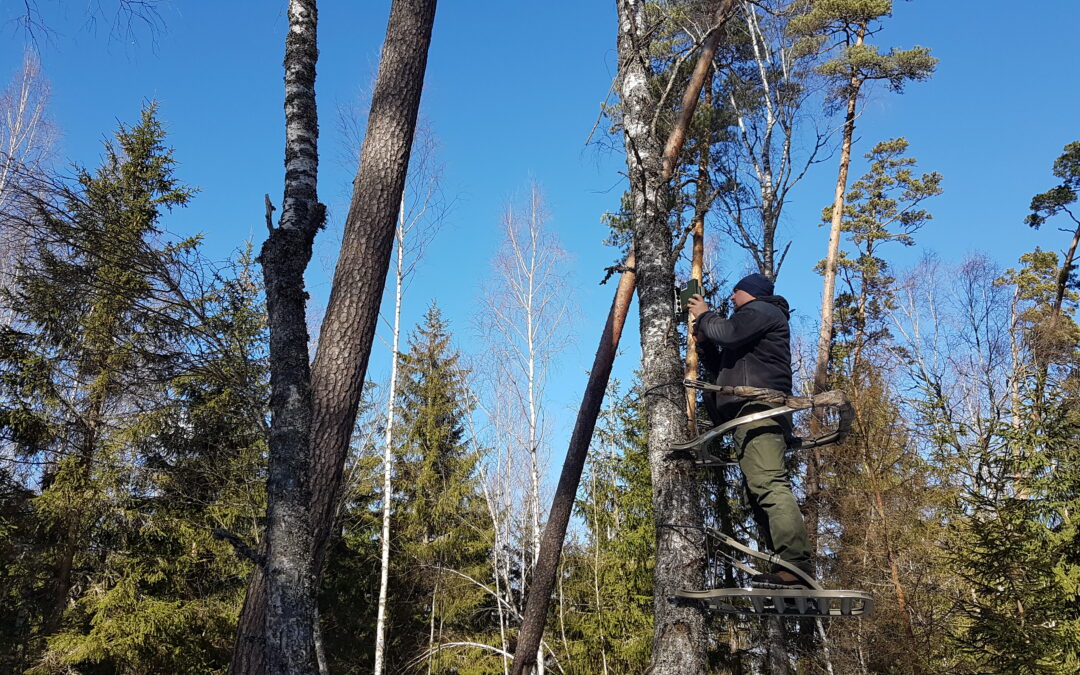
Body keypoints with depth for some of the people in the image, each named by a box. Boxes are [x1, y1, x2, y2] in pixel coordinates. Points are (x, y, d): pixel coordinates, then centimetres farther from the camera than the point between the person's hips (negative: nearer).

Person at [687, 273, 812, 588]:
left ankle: (797, 566, -32)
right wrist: (703, 341, 22)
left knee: (768, 484, -23)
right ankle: (791, 568, -3)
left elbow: (728, 333, -14)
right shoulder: (752, 321, 37)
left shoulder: (761, 309, 6)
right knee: (761, 490, 3)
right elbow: (721, 368, 35)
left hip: (758, 409, -11)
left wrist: (705, 315, 4)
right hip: (752, 416, 11)